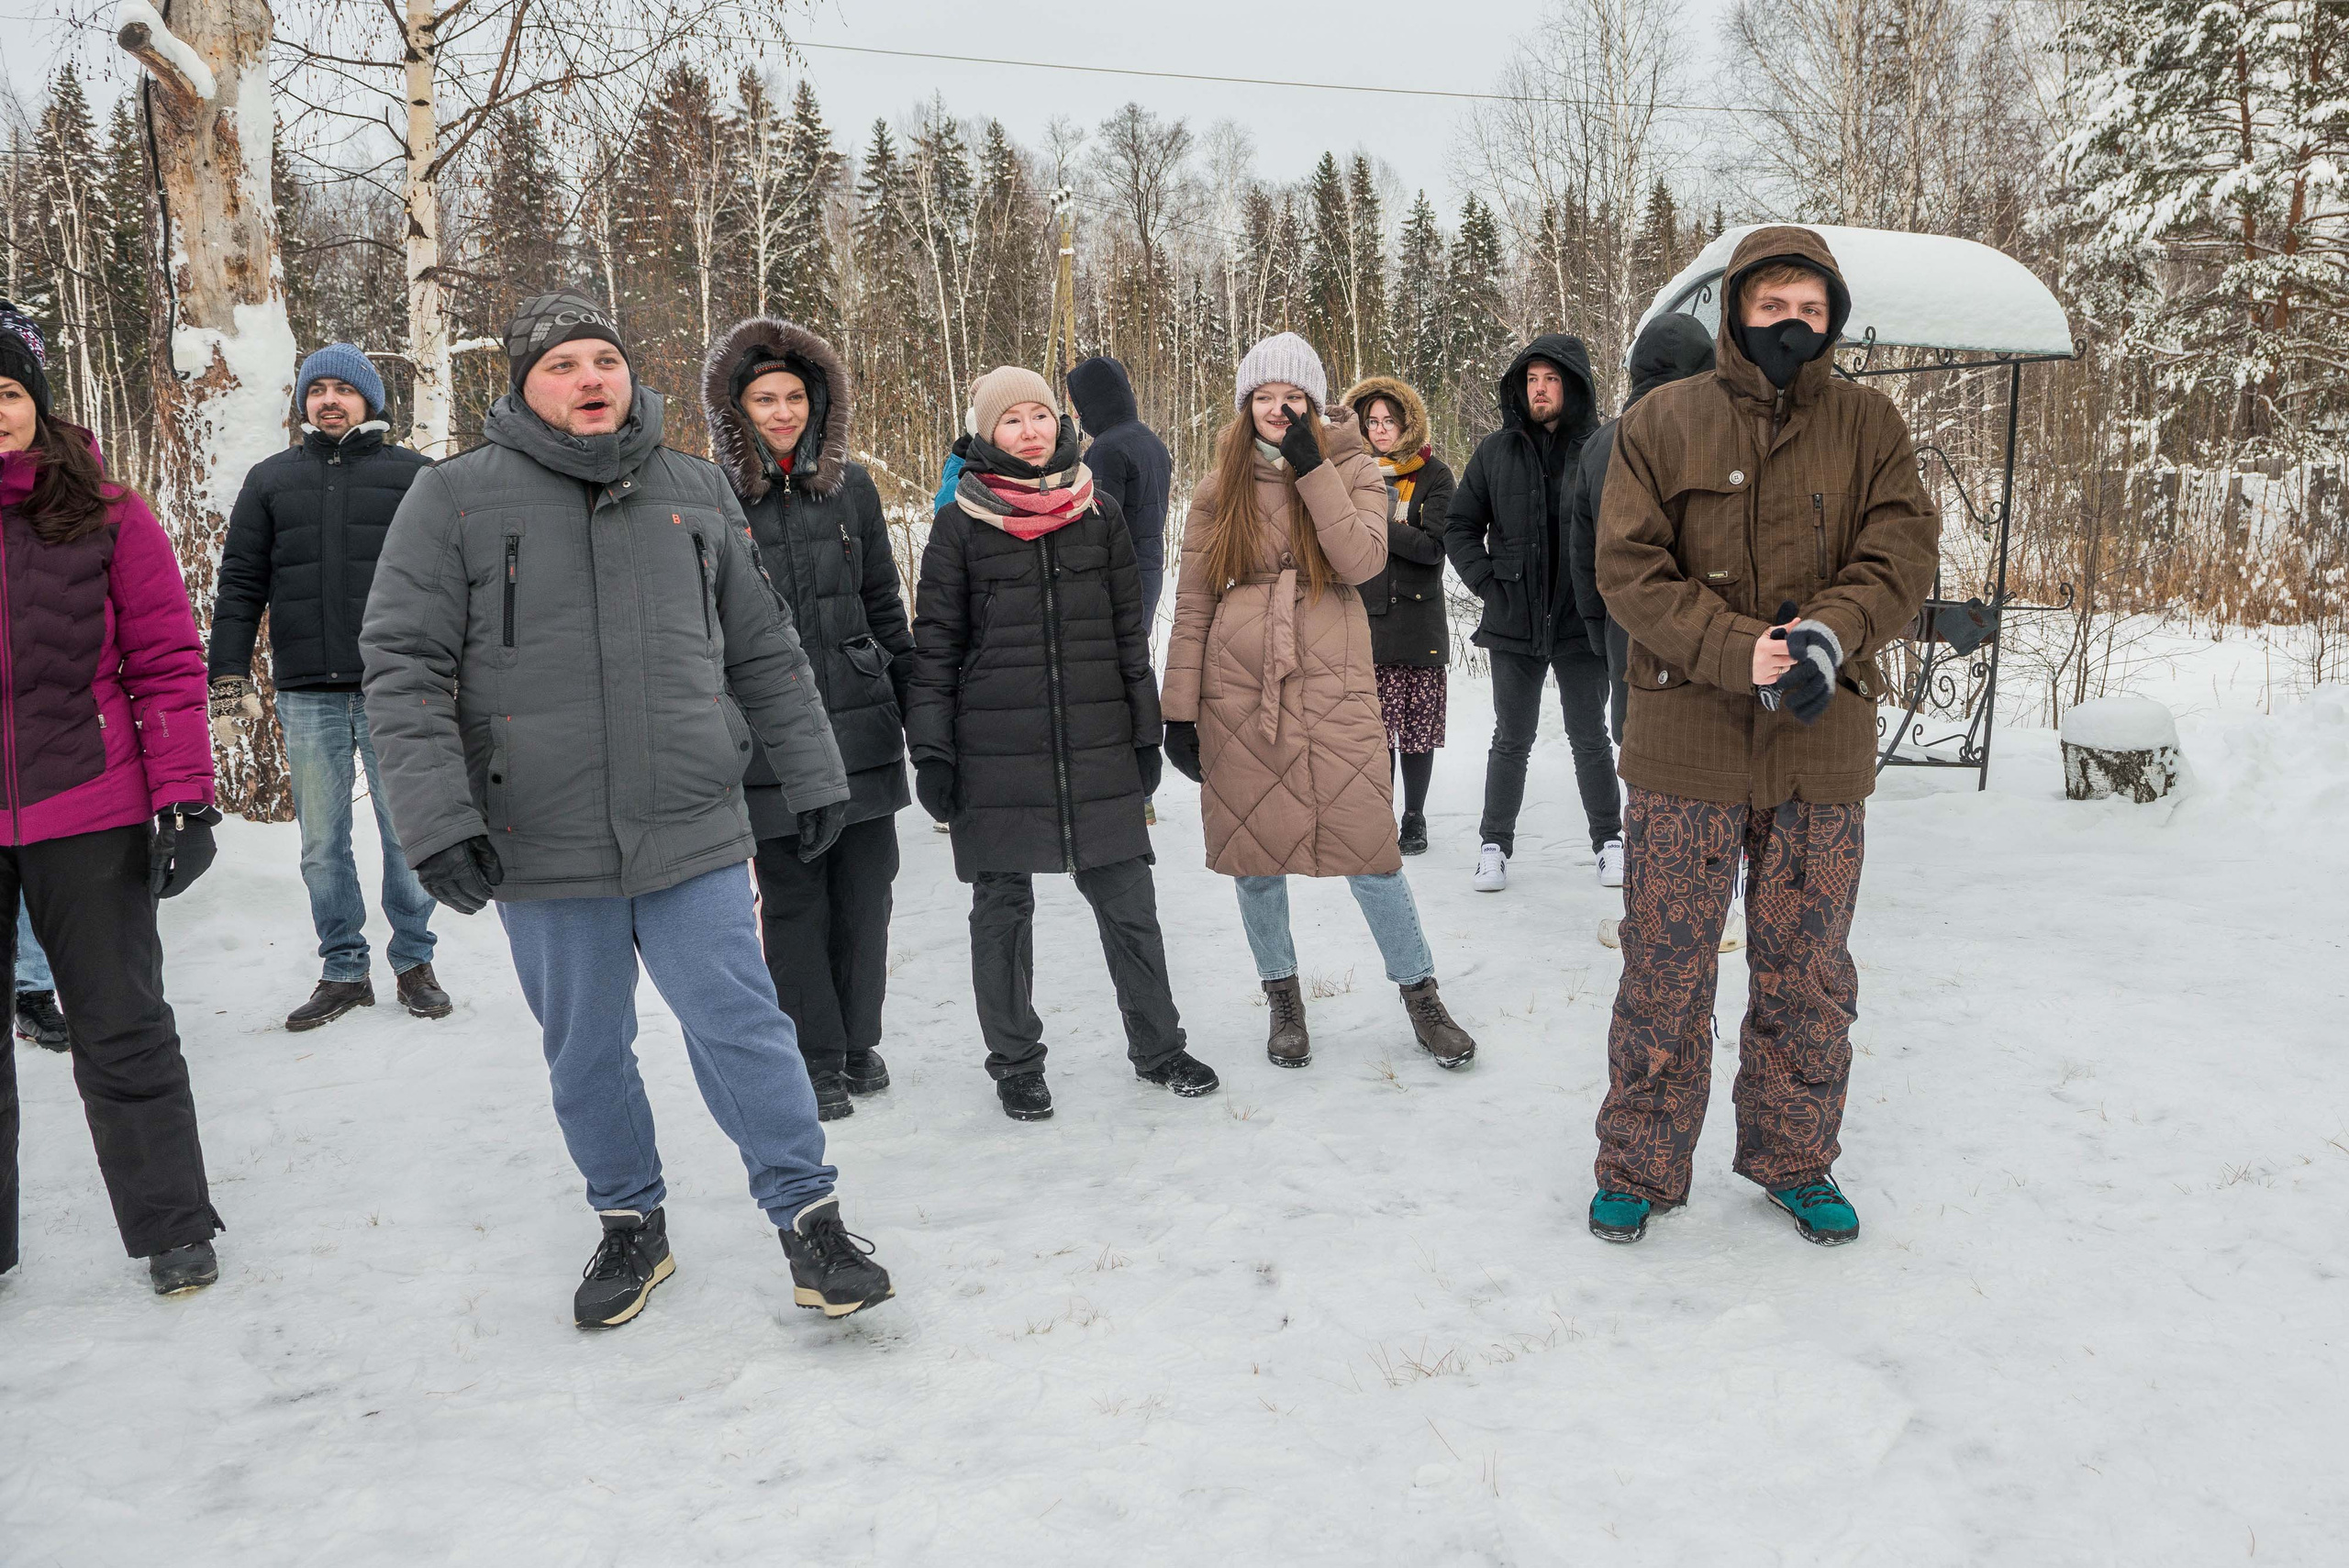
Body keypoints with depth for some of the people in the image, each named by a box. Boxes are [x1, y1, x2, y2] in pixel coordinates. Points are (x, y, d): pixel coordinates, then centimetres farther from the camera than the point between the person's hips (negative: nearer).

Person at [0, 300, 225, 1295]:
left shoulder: (106, 516, -1)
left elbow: (167, 663, -2)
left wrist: (185, 797, -8)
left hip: (90, 819, -2)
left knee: (122, 1032, 7)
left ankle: (173, 1231, 20)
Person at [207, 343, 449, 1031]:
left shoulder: (411, 474, 6)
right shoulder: (271, 479, 13)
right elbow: (240, 584, 10)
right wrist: (229, 680, 3)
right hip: (307, 696, 3)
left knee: (405, 834, 3)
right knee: (322, 843, 7)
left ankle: (413, 962, 17)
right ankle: (343, 971, 18)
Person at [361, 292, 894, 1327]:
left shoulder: (696, 493, 9)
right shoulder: (456, 500, 0)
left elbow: (763, 651, 14)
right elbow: (402, 667, -4)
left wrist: (814, 776, 13)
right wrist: (436, 820, -13)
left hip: (693, 836, 1)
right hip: (543, 852, 0)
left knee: (740, 1026, 0)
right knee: (586, 1054, 12)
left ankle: (808, 1215, 15)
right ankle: (630, 1225, 32)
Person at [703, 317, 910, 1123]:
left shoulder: (850, 487, 8)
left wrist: (916, 709, 12)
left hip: (861, 725, 3)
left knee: (865, 889, 8)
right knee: (793, 897, 4)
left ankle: (859, 1042, 26)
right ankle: (816, 1061, 18)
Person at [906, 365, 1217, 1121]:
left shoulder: (1099, 514, 8)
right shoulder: (961, 525, 1)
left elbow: (1130, 633, 12)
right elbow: (935, 643, 1)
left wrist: (1146, 733, 10)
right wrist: (931, 751, -4)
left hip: (1097, 746, 2)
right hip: (995, 752, -2)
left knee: (1127, 898, 5)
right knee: (1002, 906, 7)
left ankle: (1157, 1046, 21)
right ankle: (1015, 1064, 22)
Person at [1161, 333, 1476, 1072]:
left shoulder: (1351, 469, 4)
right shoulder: (1220, 488, 7)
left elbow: (1362, 561, -14)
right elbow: (1193, 604, 6)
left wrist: (1312, 467, -14)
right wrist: (1179, 709, 2)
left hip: (1333, 688, -1)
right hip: (1239, 692, 2)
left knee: (1367, 850, -4)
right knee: (1255, 854, 7)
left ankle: (1420, 996, 15)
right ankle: (1284, 1001, 25)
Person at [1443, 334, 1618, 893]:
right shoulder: (1497, 450, 1)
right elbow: (1459, 527, 8)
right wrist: (1487, 583, -2)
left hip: (1580, 622, -1)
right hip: (1513, 624, 1)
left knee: (1590, 737, 10)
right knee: (1512, 739, 10)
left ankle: (1609, 840, 25)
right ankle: (1495, 842, 22)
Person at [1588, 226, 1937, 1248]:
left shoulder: (1868, 424, 6)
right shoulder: (1661, 423, 1)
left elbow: (1901, 553, -2)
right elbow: (1630, 571, -7)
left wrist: (1828, 634, -22)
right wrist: (1738, 651, -20)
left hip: (1822, 743, 2)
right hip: (1687, 743, -1)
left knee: (1808, 970, 12)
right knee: (1665, 968, 5)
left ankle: (1795, 1159, 31)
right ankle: (1640, 1165, 21)